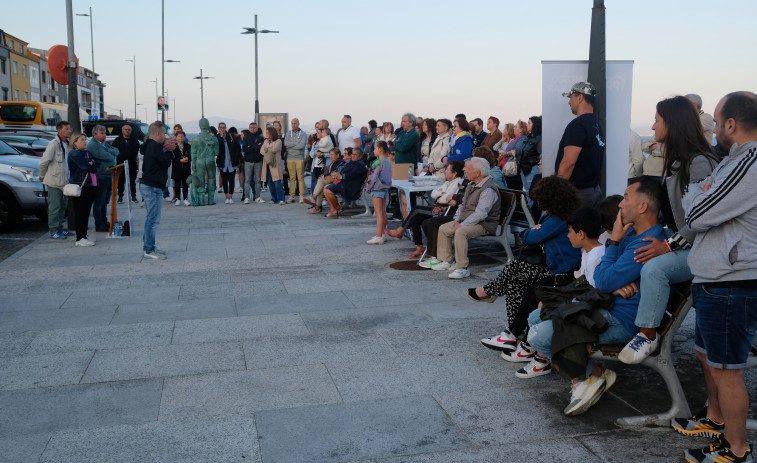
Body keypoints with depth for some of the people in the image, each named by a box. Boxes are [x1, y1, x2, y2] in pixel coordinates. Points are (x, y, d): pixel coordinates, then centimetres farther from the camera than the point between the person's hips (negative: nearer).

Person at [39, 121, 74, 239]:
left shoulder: (67, 144, 10)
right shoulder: (53, 144, -15)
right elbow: (43, 162, -14)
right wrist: (42, 176, -3)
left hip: (64, 181, 8)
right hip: (54, 182, -8)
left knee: (63, 206, 15)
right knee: (54, 207, -3)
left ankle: (59, 229, 26)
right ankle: (53, 232, 2)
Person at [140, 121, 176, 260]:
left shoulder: (149, 146, 15)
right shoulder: (155, 147, -17)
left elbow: (165, 161, 17)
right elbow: (167, 162, -12)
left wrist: (166, 147, 3)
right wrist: (166, 149, 1)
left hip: (148, 186, 11)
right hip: (153, 187, -11)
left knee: (151, 218, 16)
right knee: (153, 219, -7)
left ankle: (148, 247, 22)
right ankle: (149, 250, -5)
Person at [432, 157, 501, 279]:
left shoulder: (488, 189, -20)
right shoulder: (471, 185, 12)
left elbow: (480, 213, -27)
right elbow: (462, 204, 20)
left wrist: (462, 225, -23)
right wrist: (457, 220, 5)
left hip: (484, 224, -10)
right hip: (465, 221, 10)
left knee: (460, 232, -34)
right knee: (443, 228, 7)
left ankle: (462, 268, -29)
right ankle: (447, 261, 16)